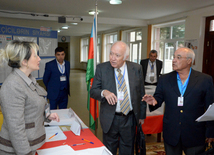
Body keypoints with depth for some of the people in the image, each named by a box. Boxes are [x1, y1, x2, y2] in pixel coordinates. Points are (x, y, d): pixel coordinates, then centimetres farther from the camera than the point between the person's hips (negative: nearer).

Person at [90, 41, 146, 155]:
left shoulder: (136, 68, -3)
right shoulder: (101, 68, -7)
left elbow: (141, 93, 4)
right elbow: (93, 91, -7)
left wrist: (142, 115, 8)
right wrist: (103, 92, -29)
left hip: (130, 118, 1)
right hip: (110, 119, -1)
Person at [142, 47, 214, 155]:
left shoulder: (205, 80, -3)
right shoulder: (164, 79, 3)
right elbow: (159, 98, 5)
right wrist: (154, 101, -19)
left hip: (194, 136, -1)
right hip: (171, 133, 2)